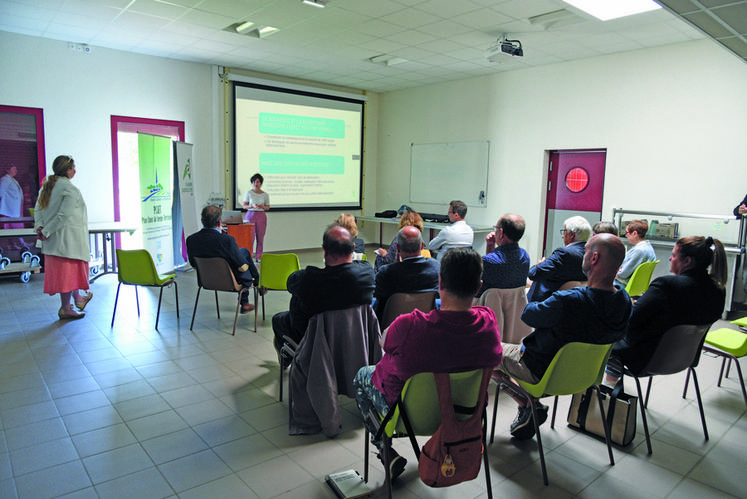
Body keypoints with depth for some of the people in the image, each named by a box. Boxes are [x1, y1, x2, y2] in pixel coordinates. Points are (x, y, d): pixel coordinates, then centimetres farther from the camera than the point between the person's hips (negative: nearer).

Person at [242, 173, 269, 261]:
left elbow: (268, 207, 10)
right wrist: (252, 206, -16)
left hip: (261, 215, 2)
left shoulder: (265, 194, 7)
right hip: (250, 214, -2)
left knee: (260, 237, 2)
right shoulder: (248, 193, 3)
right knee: (250, 236, -6)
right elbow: (244, 206, 2)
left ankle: (259, 256, 10)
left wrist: (263, 206, -12)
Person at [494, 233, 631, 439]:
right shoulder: (624, 300, -14)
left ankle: (528, 405, 4)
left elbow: (528, 315, -19)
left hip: (542, 372, -7)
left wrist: (543, 304, 3)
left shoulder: (568, 301, -37)